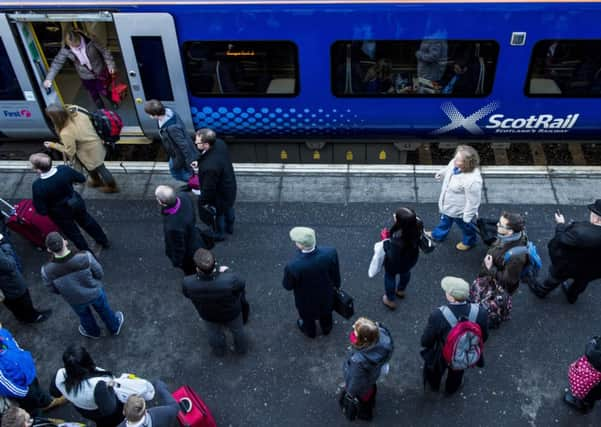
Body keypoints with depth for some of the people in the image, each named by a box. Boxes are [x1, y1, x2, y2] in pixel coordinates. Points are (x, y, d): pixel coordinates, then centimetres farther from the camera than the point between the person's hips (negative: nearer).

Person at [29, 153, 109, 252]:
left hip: (61, 214, -3)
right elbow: (82, 179, -6)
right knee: (87, 221, 31)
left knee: (73, 233, 24)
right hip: (77, 203, 3)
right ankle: (104, 241, 52)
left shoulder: (38, 186, -35)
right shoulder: (64, 169, -25)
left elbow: (42, 211, -27)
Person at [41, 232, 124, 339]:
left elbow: (53, 289, -13)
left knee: (84, 315, 34)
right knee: (104, 310, 32)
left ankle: (93, 332, 64)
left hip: (76, 300, 1)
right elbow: (99, 274, -19)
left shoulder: (47, 270, -33)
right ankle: (115, 327, 60)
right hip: (95, 292, -1)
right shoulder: (85, 257, -37)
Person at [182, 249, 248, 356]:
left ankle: (219, 350, 65)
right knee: (237, 329, 34)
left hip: (208, 314, 1)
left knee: (214, 332, 35)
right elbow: (240, 284, -21)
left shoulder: (188, 283, -40)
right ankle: (241, 347, 63)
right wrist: (226, 272, -7)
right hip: (232, 312, -1)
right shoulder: (230, 280, -45)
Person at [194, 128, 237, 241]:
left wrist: (202, 202, -13)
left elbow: (208, 189, -30)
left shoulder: (210, 167, -47)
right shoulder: (219, 143, -22)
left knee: (218, 214, 24)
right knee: (228, 208, 34)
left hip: (220, 195, -7)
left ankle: (218, 234, 54)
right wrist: (199, 162, -2)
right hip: (230, 186, 7)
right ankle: (229, 227, 62)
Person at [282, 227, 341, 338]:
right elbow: (335, 273, -13)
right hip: (326, 294, 2)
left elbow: (288, 286, -21)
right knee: (326, 312, 35)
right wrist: (336, 284, 9)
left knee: (307, 316, 33)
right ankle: (326, 328, 65)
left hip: (306, 299, -2)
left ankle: (310, 332, 63)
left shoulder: (293, 266, -43)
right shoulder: (330, 253, -34)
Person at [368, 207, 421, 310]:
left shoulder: (397, 243, -48)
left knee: (390, 277, 29)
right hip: (411, 258, 5)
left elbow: (392, 258, -31)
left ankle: (390, 300, 56)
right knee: (405, 272, 37)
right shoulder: (416, 226, -30)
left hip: (396, 264, -5)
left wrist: (385, 241, -23)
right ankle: (401, 290, 69)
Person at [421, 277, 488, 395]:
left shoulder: (438, 315, -38)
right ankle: (451, 389, 67)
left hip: (442, 357, -2)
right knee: (457, 373, 37)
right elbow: (483, 337, -10)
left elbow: (425, 342, -23)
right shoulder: (480, 312, -30)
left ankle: (434, 385, 65)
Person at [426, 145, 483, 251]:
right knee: (445, 221, 36)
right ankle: (438, 235, 65)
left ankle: (469, 241, 59)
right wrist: (441, 173, 20)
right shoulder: (455, 163, -24)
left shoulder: (473, 180, -45)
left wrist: (467, 217, -20)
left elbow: (473, 202, -32)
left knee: (465, 225, 28)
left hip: (460, 210, -7)